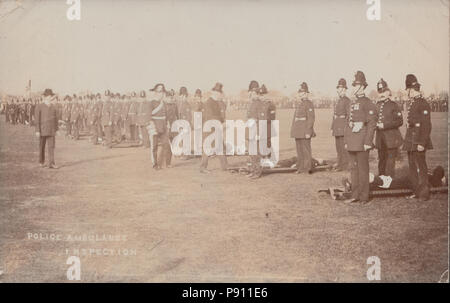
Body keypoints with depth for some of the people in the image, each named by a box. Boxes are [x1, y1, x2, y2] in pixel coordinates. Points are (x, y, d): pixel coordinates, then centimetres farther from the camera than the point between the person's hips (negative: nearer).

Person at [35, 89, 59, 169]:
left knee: (51, 147, -6)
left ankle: (51, 163, -11)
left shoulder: (53, 107, 7)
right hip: (42, 130, -3)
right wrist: (37, 131, -12)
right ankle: (41, 162, 26)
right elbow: (37, 119, -8)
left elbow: (56, 119, 11)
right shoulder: (39, 107, -6)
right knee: (42, 147, 10)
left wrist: (56, 130, 10)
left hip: (51, 131, 3)